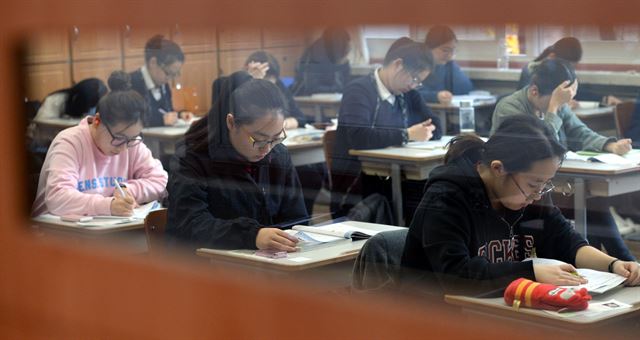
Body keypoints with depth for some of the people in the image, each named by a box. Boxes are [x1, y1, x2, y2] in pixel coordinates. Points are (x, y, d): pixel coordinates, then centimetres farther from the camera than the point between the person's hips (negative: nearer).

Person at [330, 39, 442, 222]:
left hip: (391, 182, 7)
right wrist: (407, 135, -17)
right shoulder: (359, 91, -8)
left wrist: (419, 133, -9)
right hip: (355, 187, -7)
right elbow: (359, 137, -24)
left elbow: (436, 128, 12)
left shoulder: (408, 95, 15)